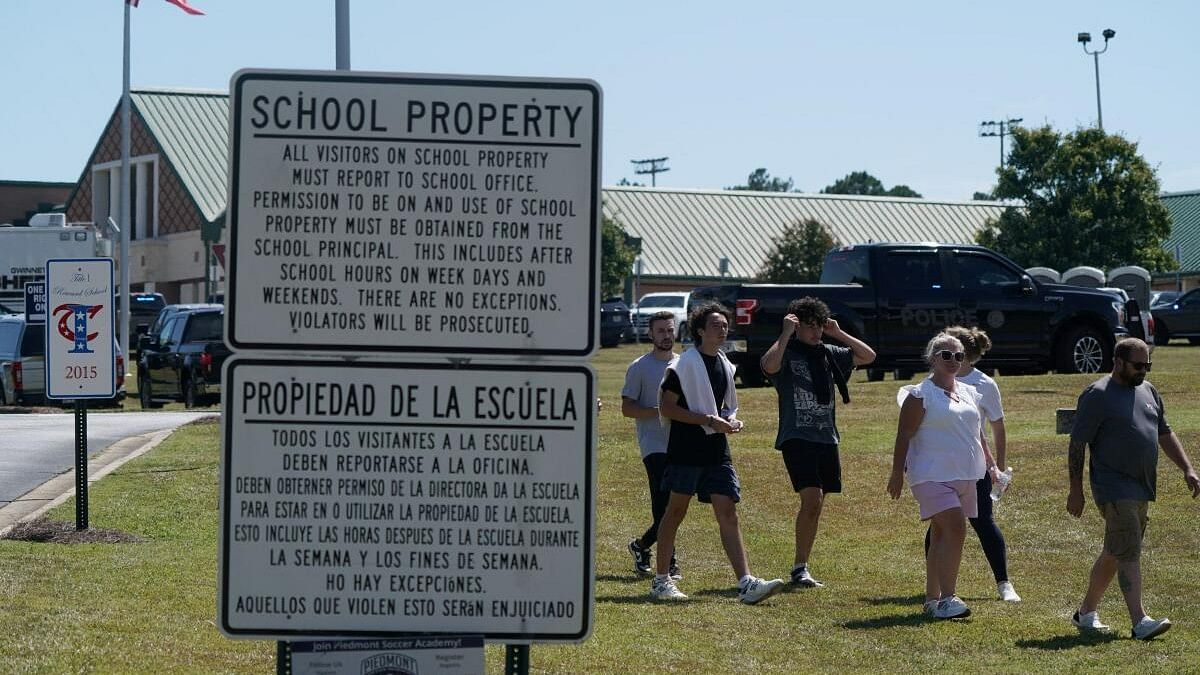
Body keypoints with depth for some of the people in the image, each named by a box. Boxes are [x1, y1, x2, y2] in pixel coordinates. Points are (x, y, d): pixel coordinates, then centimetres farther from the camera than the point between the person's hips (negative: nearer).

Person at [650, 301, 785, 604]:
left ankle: (746, 583, -13)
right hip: (686, 451, -6)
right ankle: (661, 580, 15)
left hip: (717, 452, 6)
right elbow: (666, 408, -12)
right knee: (676, 510, 3)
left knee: (728, 513, -4)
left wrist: (733, 420, 5)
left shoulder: (725, 366, 15)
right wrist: (708, 421, -17)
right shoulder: (684, 364, -7)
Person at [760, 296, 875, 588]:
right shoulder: (786, 353, -5)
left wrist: (839, 333, 9)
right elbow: (769, 366, -28)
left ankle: (801, 568, 15)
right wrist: (786, 334, -20)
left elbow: (868, 356, 18)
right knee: (812, 500, -19)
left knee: (816, 505, 8)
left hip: (827, 438, 7)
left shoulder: (829, 353, 13)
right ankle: (799, 568, -12)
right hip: (797, 438, -7)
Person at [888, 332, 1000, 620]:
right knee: (955, 528, -20)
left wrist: (991, 465, 22)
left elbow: (977, 434, 26)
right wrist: (897, 473, -14)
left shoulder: (968, 393, 16)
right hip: (932, 475, -7)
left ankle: (932, 599, 17)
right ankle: (947, 598, -20)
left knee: (941, 536, 11)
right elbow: (904, 435, -9)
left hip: (964, 475, 7)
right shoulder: (921, 394, -6)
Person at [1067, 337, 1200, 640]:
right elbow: (1076, 445, -9)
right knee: (1129, 553, -14)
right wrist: (1076, 490, -11)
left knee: (1113, 554, 14)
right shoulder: (1097, 395, -9)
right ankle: (1140, 621, -20)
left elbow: (1165, 434, 22)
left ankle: (1087, 612, 25)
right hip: (1114, 487, -8)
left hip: (1141, 489, 8)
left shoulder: (1148, 391, 14)